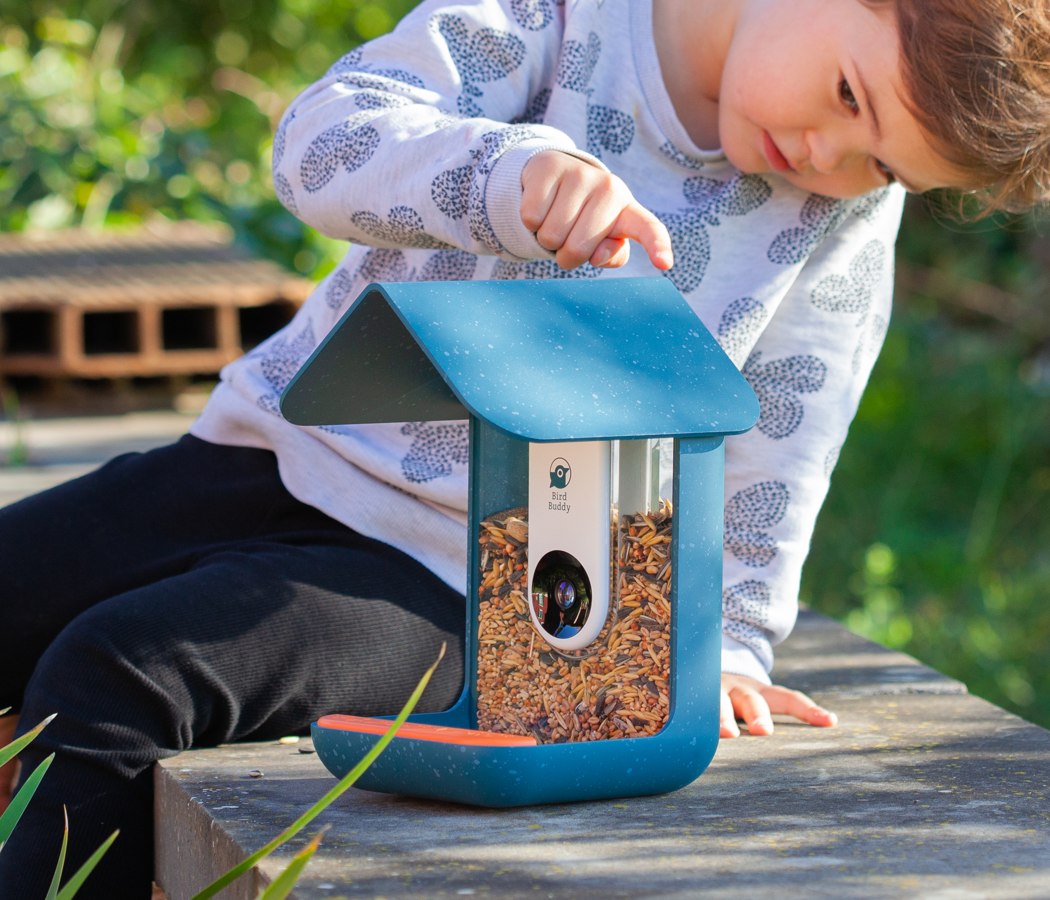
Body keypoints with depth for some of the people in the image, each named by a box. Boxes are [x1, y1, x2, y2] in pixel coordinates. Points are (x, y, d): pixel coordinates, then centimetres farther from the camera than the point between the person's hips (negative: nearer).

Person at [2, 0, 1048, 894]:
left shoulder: (849, 214, -7)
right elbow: (323, 142, -22)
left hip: (441, 578, -3)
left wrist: (714, 641, -8)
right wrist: (511, 174, -39)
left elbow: (769, 446, 0)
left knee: (111, 684, -25)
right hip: (274, 451, 4)